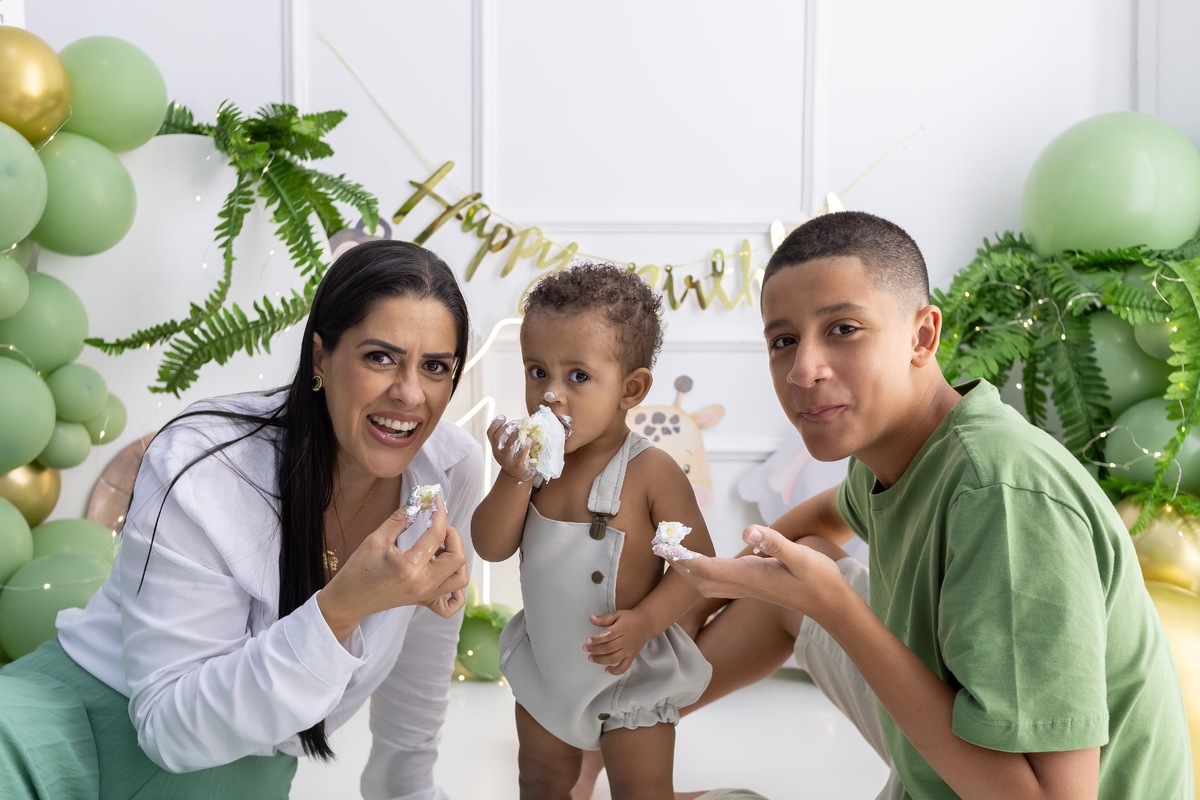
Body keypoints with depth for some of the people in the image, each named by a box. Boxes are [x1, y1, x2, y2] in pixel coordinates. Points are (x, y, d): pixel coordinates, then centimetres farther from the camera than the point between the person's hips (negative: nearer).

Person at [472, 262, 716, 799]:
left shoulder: (651, 471, -23)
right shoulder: (533, 457, -10)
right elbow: (491, 548, -12)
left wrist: (644, 620, -30)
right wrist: (515, 477, -27)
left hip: (629, 673, -5)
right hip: (544, 663, 5)